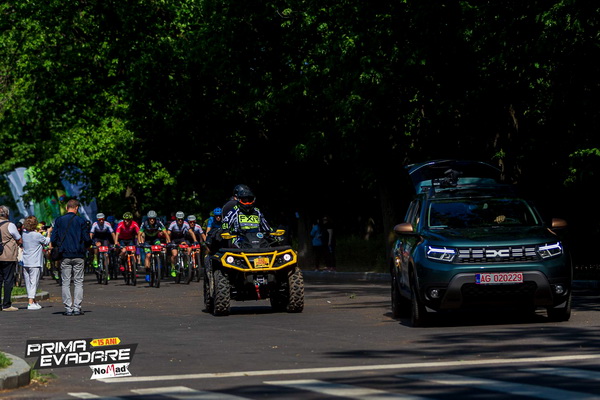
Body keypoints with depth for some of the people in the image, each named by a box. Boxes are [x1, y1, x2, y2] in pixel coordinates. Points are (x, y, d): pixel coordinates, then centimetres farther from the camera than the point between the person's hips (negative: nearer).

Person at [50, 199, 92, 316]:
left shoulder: (59, 220, 2)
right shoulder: (81, 221, -3)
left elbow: (53, 239, 0)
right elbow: (87, 239, -5)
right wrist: (85, 245, 18)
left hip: (64, 256, 1)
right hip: (78, 256, -1)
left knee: (66, 283, 5)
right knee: (78, 282, 4)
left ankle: (68, 308, 0)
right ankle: (77, 308, -1)